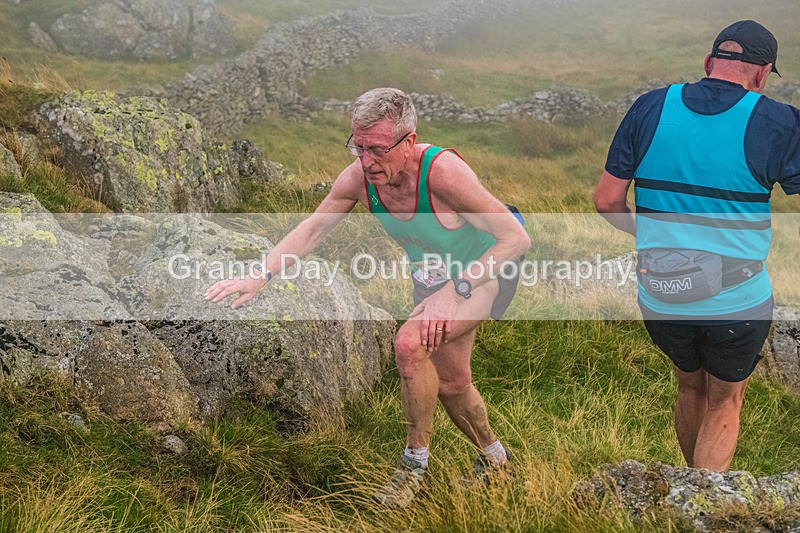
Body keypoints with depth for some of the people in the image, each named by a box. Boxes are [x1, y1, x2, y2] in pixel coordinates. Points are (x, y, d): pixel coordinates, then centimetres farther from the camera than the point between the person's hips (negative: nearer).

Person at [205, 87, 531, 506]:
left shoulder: (442, 172, -37)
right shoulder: (359, 177, -21)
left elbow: (517, 239, -33)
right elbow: (312, 228, -11)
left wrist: (455, 290, -36)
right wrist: (260, 276, -24)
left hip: (487, 270, -7)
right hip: (432, 275, 7)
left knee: (410, 343, -28)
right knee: (449, 381, 16)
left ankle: (415, 464, -10)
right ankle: (493, 458, 43)